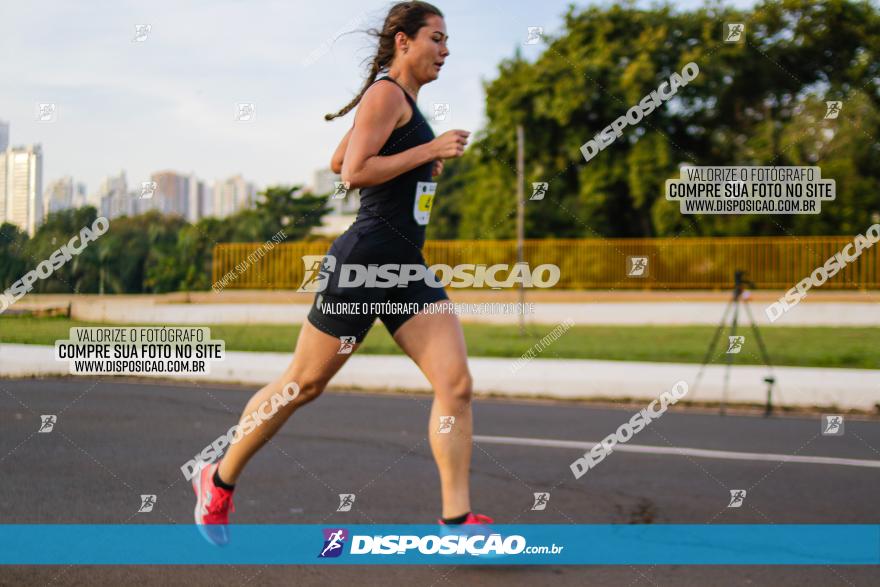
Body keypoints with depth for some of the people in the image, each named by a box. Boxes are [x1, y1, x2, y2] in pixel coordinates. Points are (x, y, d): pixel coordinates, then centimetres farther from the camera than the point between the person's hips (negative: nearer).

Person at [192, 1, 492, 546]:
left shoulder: (401, 101, 19)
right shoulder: (386, 93, -9)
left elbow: (338, 161, 26)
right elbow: (354, 172, -19)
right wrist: (429, 150, -19)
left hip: (407, 269, 9)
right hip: (364, 261, -9)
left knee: (457, 383, -6)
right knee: (303, 384, 3)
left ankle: (457, 516, -4)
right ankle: (219, 480, 21)